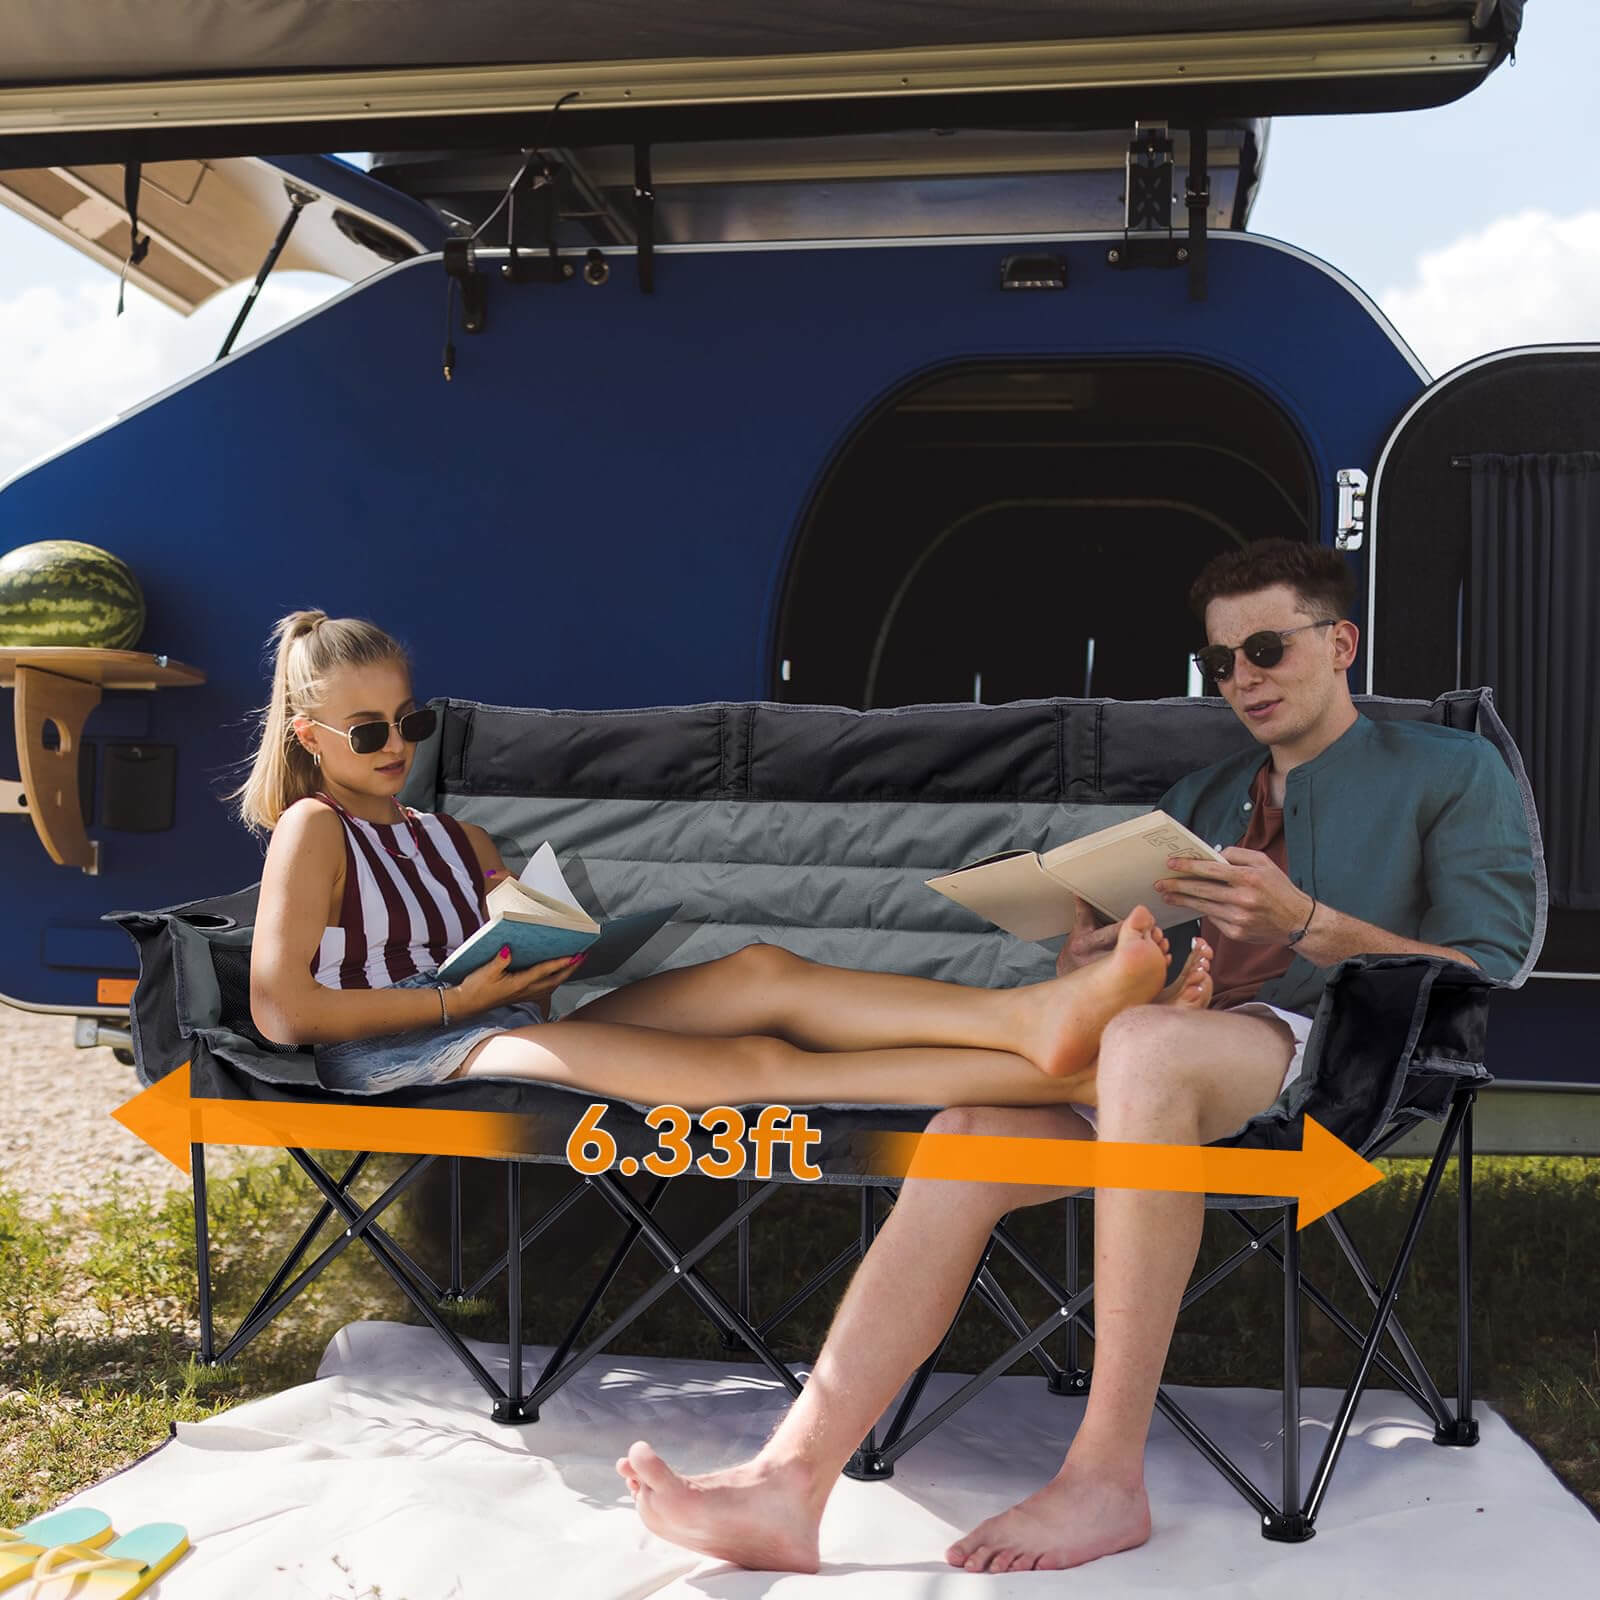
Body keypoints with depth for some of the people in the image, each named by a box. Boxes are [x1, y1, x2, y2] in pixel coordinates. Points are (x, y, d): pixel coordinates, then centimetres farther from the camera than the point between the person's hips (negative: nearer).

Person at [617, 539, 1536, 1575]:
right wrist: (1092, 961, -1)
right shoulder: (1200, 798, 29)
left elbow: (1488, 983, 0)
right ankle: (789, 1482, -34)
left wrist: (1304, 924, -13)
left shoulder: (1453, 771, 12)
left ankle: (1109, 1477, -34)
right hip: (1172, 1074, 5)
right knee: (969, 1131, -24)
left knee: (1144, 1042, -38)